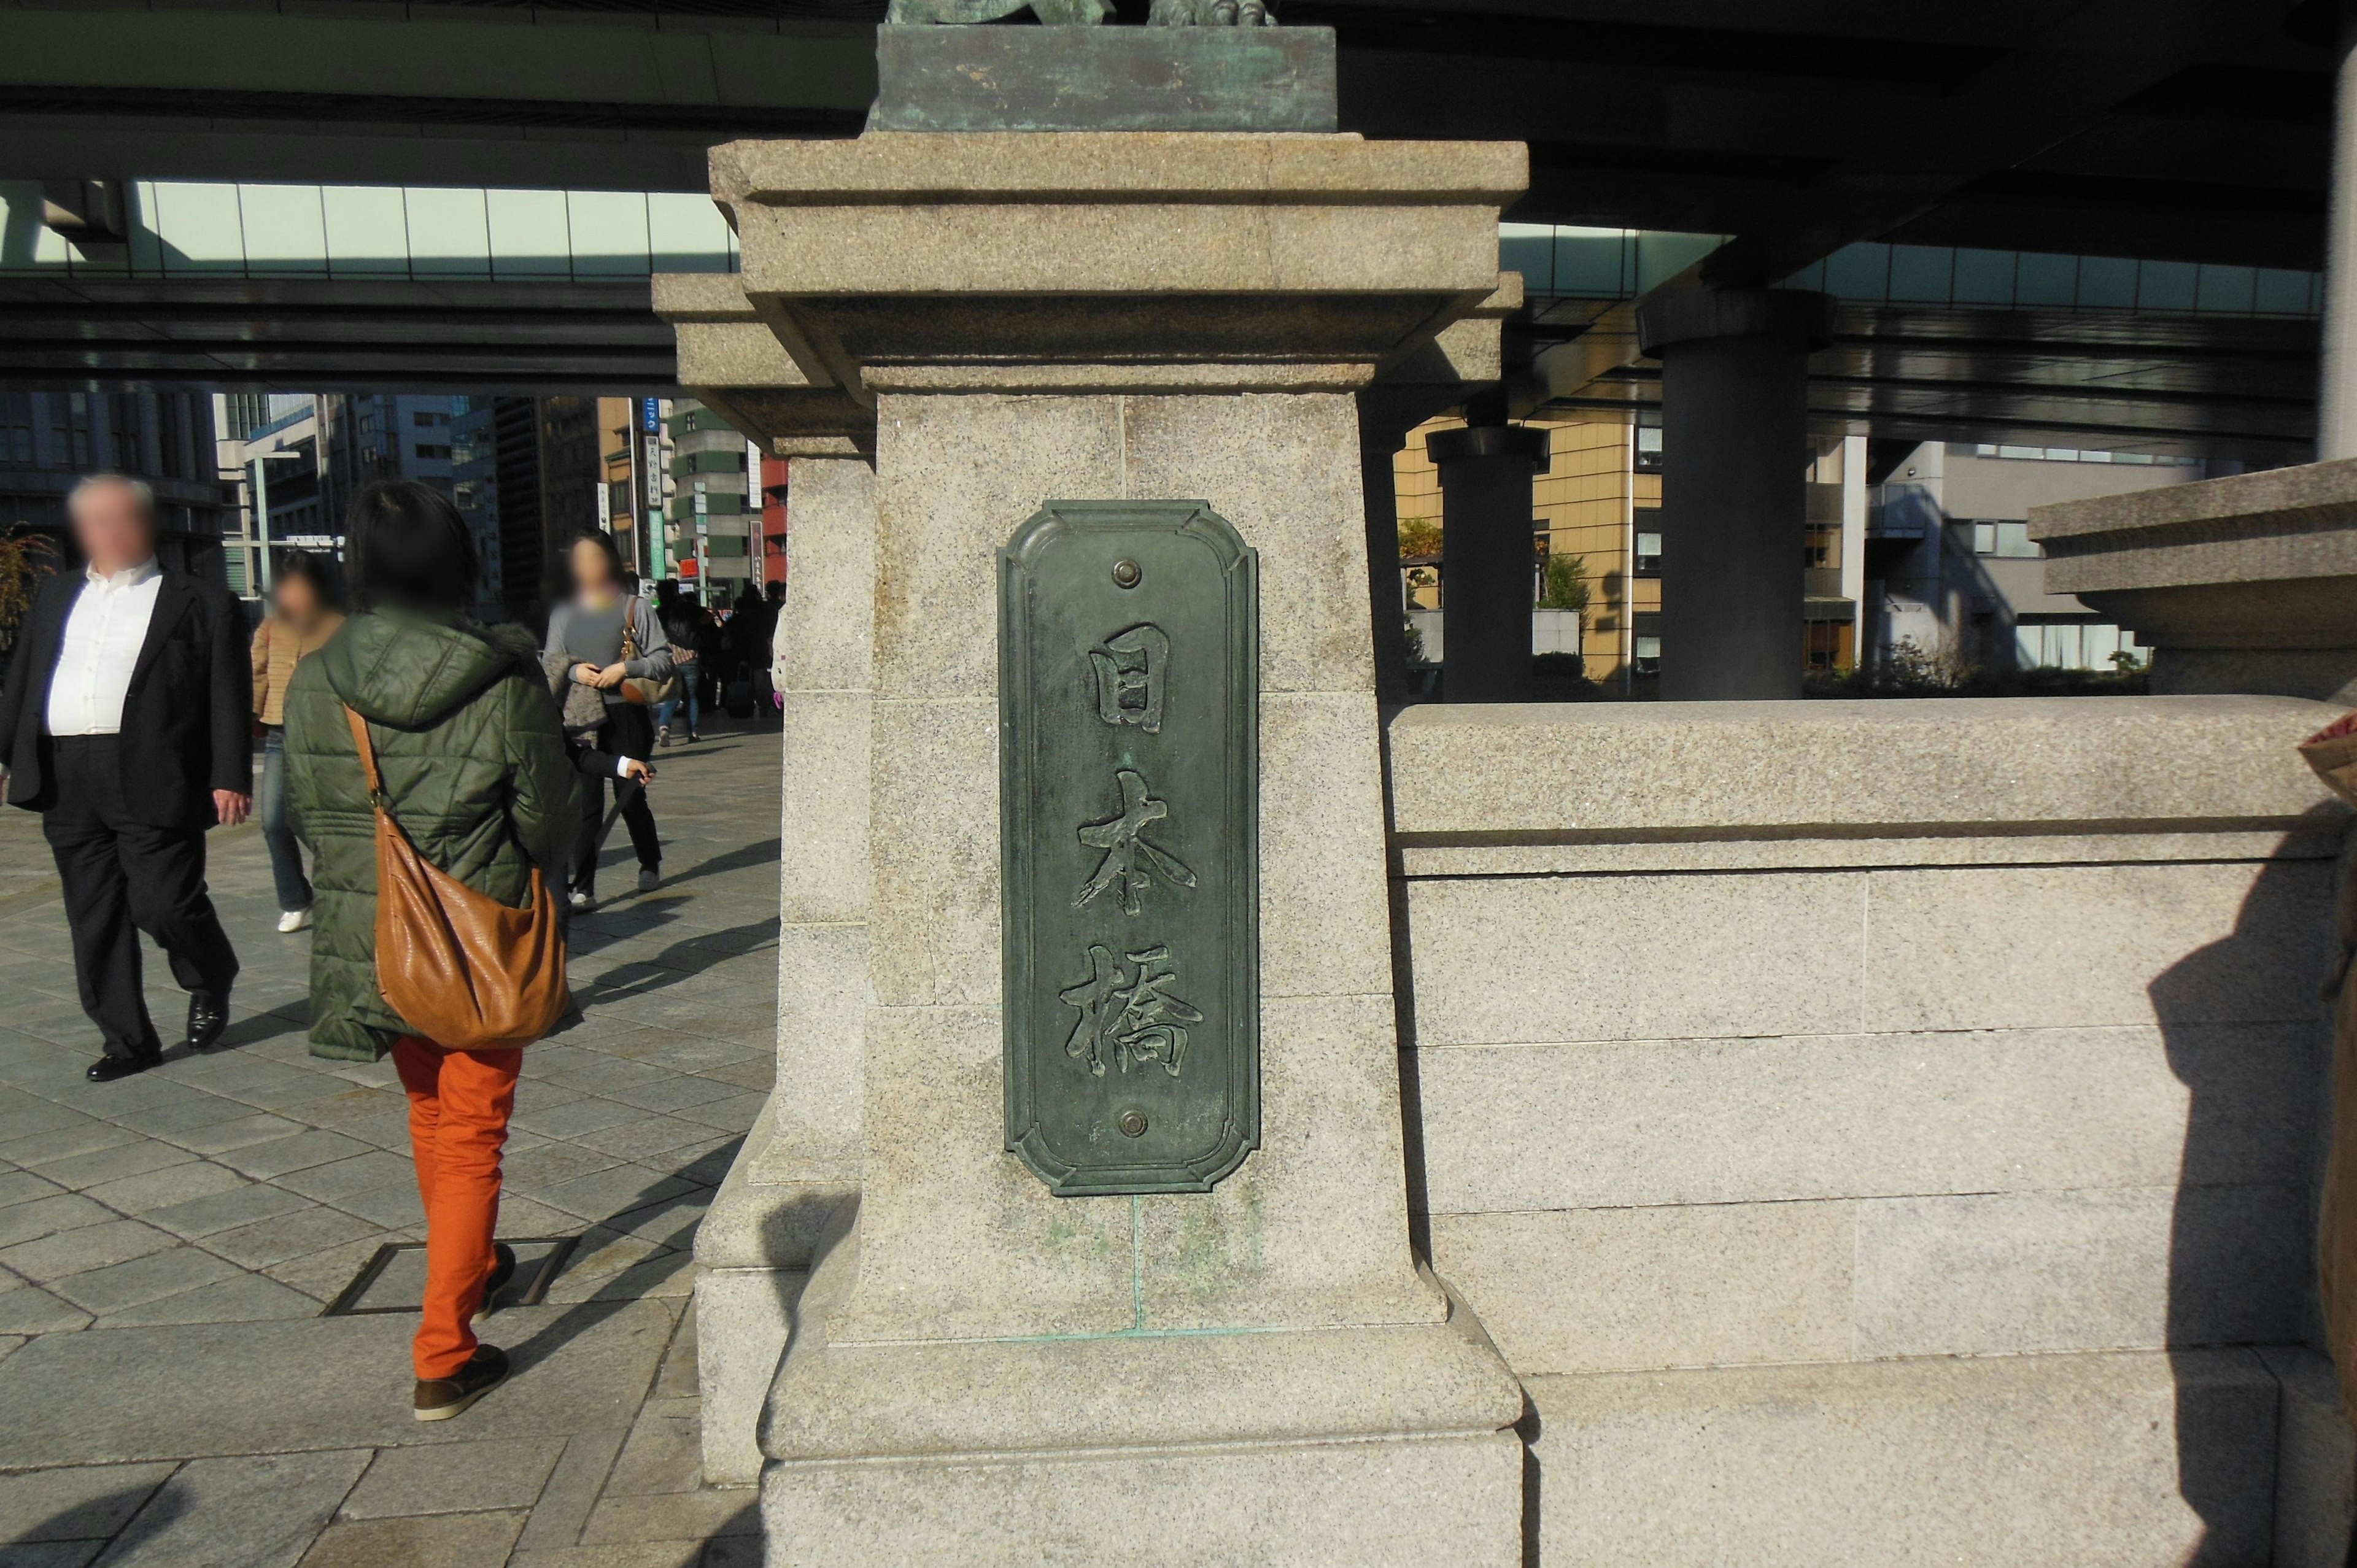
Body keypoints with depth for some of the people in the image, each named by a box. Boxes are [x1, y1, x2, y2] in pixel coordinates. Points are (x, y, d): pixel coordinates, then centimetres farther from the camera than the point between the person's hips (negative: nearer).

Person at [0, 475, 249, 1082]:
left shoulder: (201, 603, 3)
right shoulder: (55, 595, 19)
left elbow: (229, 696, -3)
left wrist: (231, 777, -11)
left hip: (154, 780, -5)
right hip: (65, 780, 5)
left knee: (165, 903, -10)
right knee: (94, 919, 7)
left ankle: (211, 984, 20)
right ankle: (128, 1039, 18)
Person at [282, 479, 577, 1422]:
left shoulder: (313, 684, -6)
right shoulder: (504, 683, -17)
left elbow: (308, 814, 4)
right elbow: (546, 815, -9)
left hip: (369, 942, 4)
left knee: (429, 1116, 25)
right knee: (471, 1138, 7)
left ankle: (470, 1266, 47)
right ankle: (443, 1358, 7)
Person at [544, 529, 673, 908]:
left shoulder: (635, 608, 3)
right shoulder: (563, 614, 12)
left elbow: (664, 659, -2)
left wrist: (625, 669, -16)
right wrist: (573, 672, -6)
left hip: (627, 716, -2)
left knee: (631, 797, 6)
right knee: (585, 802, -3)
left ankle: (650, 864, 31)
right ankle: (582, 887, -2)